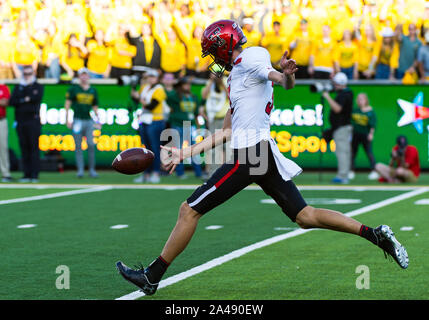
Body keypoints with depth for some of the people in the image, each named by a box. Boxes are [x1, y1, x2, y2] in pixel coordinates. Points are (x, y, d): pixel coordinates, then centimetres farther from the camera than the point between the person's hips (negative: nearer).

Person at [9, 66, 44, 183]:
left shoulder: (38, 86, 9)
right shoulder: (18, 87, 17)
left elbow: (37, 97, -11)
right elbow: (12, 102, 3)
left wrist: (23, 99, -2)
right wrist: (25, 100, -8)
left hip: (33, 120, -3)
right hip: (20, 121, 3)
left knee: (34, 148, -8)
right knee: (24, 149, 2)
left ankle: (35, 174, -8)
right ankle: (27, 174, 5)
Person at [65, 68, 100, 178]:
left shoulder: (93, 90, 13)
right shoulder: (73, 89, 3)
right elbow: (67, 104, 3)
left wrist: (98, 121, 9)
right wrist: (67, 120, -4)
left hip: (89, 120, 2)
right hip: (77, 120, -2)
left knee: (91, 145, -7)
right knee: (78, 146, -1)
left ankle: (92, 169, 0)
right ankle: (80, 169, 1)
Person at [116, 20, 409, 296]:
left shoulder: (249, 58, -1)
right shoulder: (237, 75, 26)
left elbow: (287, 83, -17)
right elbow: (227, 133, 27)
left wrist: (286, 75, -42)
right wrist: (186, 153, 26)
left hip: (249, 154, -10)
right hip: (265, 154, 10)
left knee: (189, 211, -4)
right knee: (306, 217, 8)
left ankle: (152, 277, 2)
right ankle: (377, 235, 1)